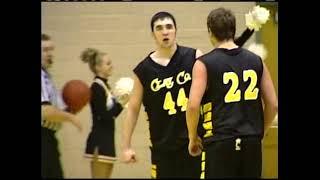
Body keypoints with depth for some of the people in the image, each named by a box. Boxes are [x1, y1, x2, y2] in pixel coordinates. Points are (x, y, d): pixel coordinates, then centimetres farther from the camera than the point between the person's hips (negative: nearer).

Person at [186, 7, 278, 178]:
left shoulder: (204, 63, -4)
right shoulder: (256, 61, 8)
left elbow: (193, 106, -13)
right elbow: (273, 105, 8)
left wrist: (193, 138, 2)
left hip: (219, 144, -4)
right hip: (252, 143, 4)